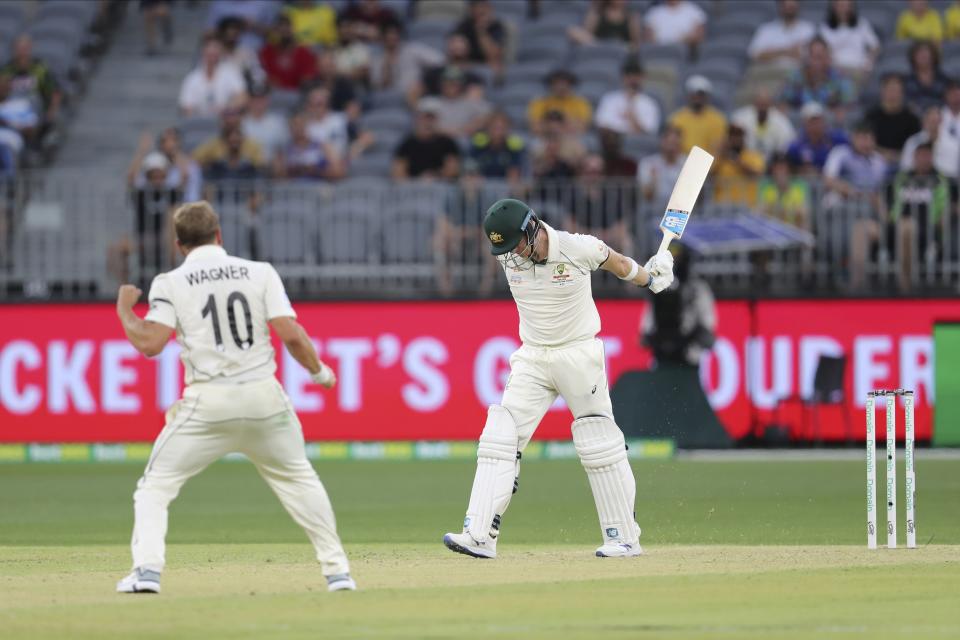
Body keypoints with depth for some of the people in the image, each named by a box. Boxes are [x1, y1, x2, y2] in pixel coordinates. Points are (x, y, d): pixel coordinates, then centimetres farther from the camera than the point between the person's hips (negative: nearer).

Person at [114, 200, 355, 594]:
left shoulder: (170, 284, 0)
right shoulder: (259, 273, 5)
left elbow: (149, 343, -10)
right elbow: (291, 334, -3)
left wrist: (125, 312, 8)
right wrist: (319, 372, 13)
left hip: (207, 403, -2)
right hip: (264, 399, 2)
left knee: (155, 486, 8)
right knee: (299, 480, 21)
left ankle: (147, 569, -10)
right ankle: (336, 570, 18)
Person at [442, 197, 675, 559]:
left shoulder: (579, 248, -18)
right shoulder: (508, 256, -6)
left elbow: (616, 262, 4)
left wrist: (649, 279, 18)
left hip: (580, 355, -3)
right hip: (532, 359, 3)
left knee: (599, 444, 0)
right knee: (500, 440, -8)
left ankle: (625, 538, 10)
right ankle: (479, 536, -13)